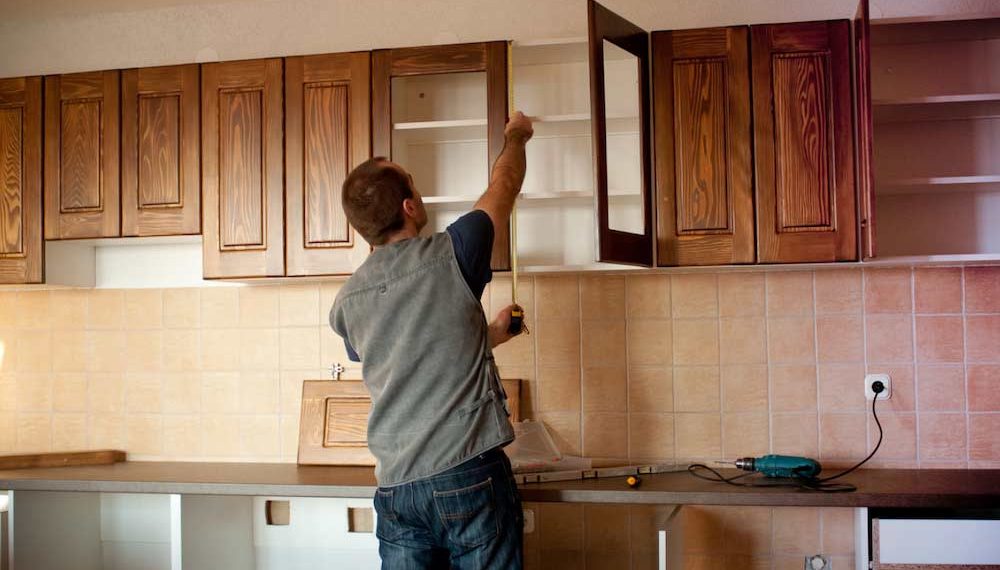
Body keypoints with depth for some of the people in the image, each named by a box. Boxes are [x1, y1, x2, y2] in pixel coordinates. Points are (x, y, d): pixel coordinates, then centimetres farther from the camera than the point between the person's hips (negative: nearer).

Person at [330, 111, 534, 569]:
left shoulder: (346, 302, 7)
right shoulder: (448, 256, -8)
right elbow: (505, 185, 11)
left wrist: (489, 334, 34)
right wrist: (515, 136, 30)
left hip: (395, 488, 4)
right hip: (469, 478, -4)